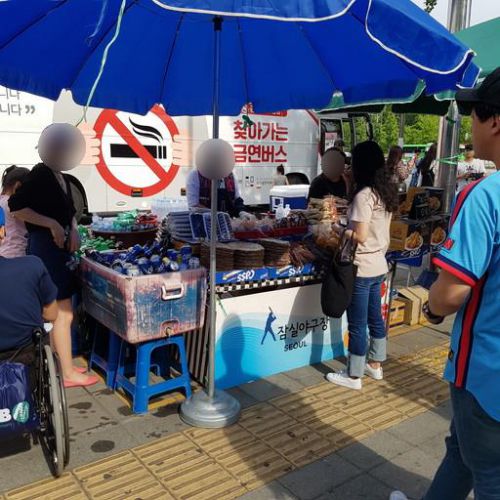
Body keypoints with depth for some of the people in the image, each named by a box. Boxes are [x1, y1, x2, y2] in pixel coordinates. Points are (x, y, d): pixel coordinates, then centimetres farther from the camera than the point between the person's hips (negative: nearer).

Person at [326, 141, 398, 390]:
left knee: (357, 323, 2)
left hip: (362, 267, -9)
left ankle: (353, 376, 13)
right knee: (374, 317, 19)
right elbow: (376, 229, 10)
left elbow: (360, 236, -22)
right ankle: (375, 365, 33)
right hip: (379, 264, 9)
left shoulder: (363, 195, -20)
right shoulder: (386, 192, 7)